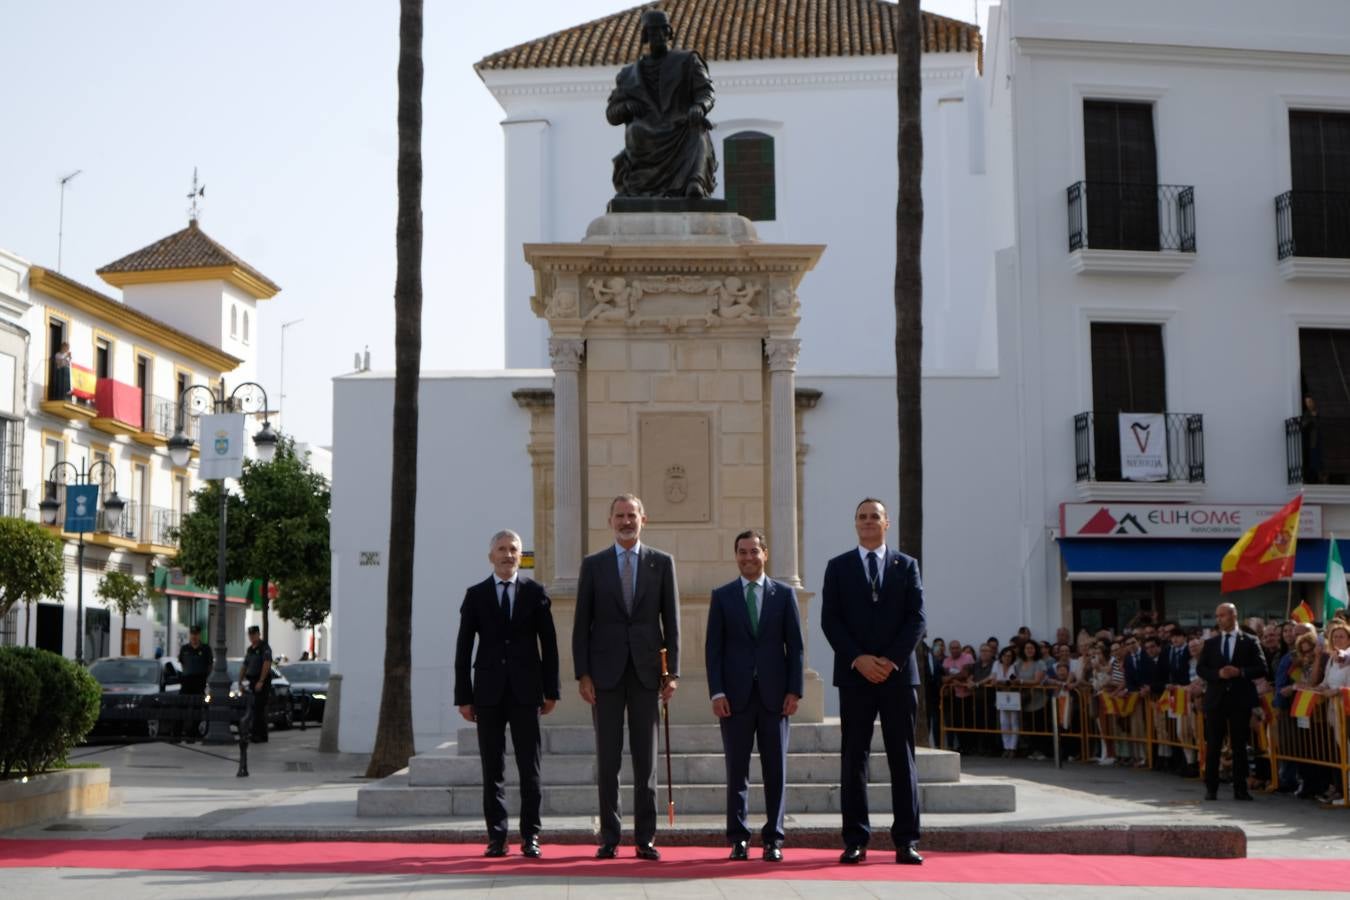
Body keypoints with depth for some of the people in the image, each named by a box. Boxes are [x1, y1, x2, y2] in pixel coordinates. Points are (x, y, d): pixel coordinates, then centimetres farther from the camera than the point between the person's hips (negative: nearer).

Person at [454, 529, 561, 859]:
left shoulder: (535, 592, 6)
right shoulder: (476, 595, 6)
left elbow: (549, 644, 6)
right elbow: (463, 649, 5)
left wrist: (551, 690, 1)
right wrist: (463, 696, 0)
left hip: (525, 692, 0)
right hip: (489, 693, 0)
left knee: (530, 768, 1)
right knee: (492, 769, 3)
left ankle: (530, 836, 7)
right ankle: (496, 836, 8)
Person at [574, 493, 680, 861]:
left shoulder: (662, 563, 7)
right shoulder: (593, 565, 6)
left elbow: (671, 621, 5)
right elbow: (582, 624, 4)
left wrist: (673, 672, -2)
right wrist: (582, 674, -4)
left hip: (646, 671, 0)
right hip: (606, 672, 0)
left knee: (646, 758, 3)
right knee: (607, 759, 2)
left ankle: (645, 838, 7)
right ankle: (609, 838, 8)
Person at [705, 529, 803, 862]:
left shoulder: (784, 594, 8)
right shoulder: (722, 596, 7)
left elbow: (795, 645, 6)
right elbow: (713, 647, 4)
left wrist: (794, 690, -3)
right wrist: (717, 692, -6)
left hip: (774, 694, 0)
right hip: (736, 695, 0)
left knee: (775, 770, 3)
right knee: (737, 769, 2)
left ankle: (773, 839, 9)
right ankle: (739, 839, 8)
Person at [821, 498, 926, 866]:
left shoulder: (906, 566, 10)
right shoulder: (838, 567, 8)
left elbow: (916, 618, 2)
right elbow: (829, 620, 1)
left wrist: (891, 660, -10)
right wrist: (858, 659, -11)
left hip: (898, 672, 0)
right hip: (854, 674, 0)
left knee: (902, 757, 1)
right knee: (854, 757, 0)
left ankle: (906, 841, 3)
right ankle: (855, 840, 3)